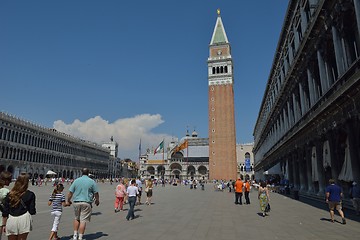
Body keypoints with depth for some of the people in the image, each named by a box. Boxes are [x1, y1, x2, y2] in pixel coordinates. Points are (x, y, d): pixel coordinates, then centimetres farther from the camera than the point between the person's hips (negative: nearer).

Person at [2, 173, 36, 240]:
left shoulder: (9, 194, 4)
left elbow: (5, 212, 7)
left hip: (11, 220, 2)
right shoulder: (30, 194, -2)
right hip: (24, 219, -2)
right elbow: (32, 211, -1)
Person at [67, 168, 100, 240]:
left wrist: (68, 200, 19)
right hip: (86, 203, -3)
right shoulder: (92, 181, -3)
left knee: (77, 218, 22)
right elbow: (96, 193, 1)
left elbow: (70, 192, 3)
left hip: (76, 202, 3)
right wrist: (97, 201, 17)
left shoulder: (76, 180, 3)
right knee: (83, 221, 2)